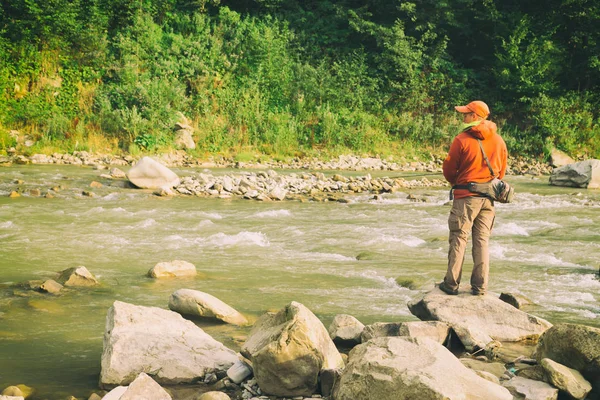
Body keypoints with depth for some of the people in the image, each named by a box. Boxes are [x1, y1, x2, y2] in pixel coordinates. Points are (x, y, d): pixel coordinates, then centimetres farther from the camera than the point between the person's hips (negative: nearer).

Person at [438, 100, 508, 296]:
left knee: (459, 238, 2)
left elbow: (448, 169, -5)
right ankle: (480, 286, 8)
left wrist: (456, 183, 15)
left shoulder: (462, 139, -11)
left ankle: (452, 283, 3)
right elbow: (501, 171, 13)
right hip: (488, 198, 5)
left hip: (466, 196, -5)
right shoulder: (499, 141, 5)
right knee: (482, 241, 9)